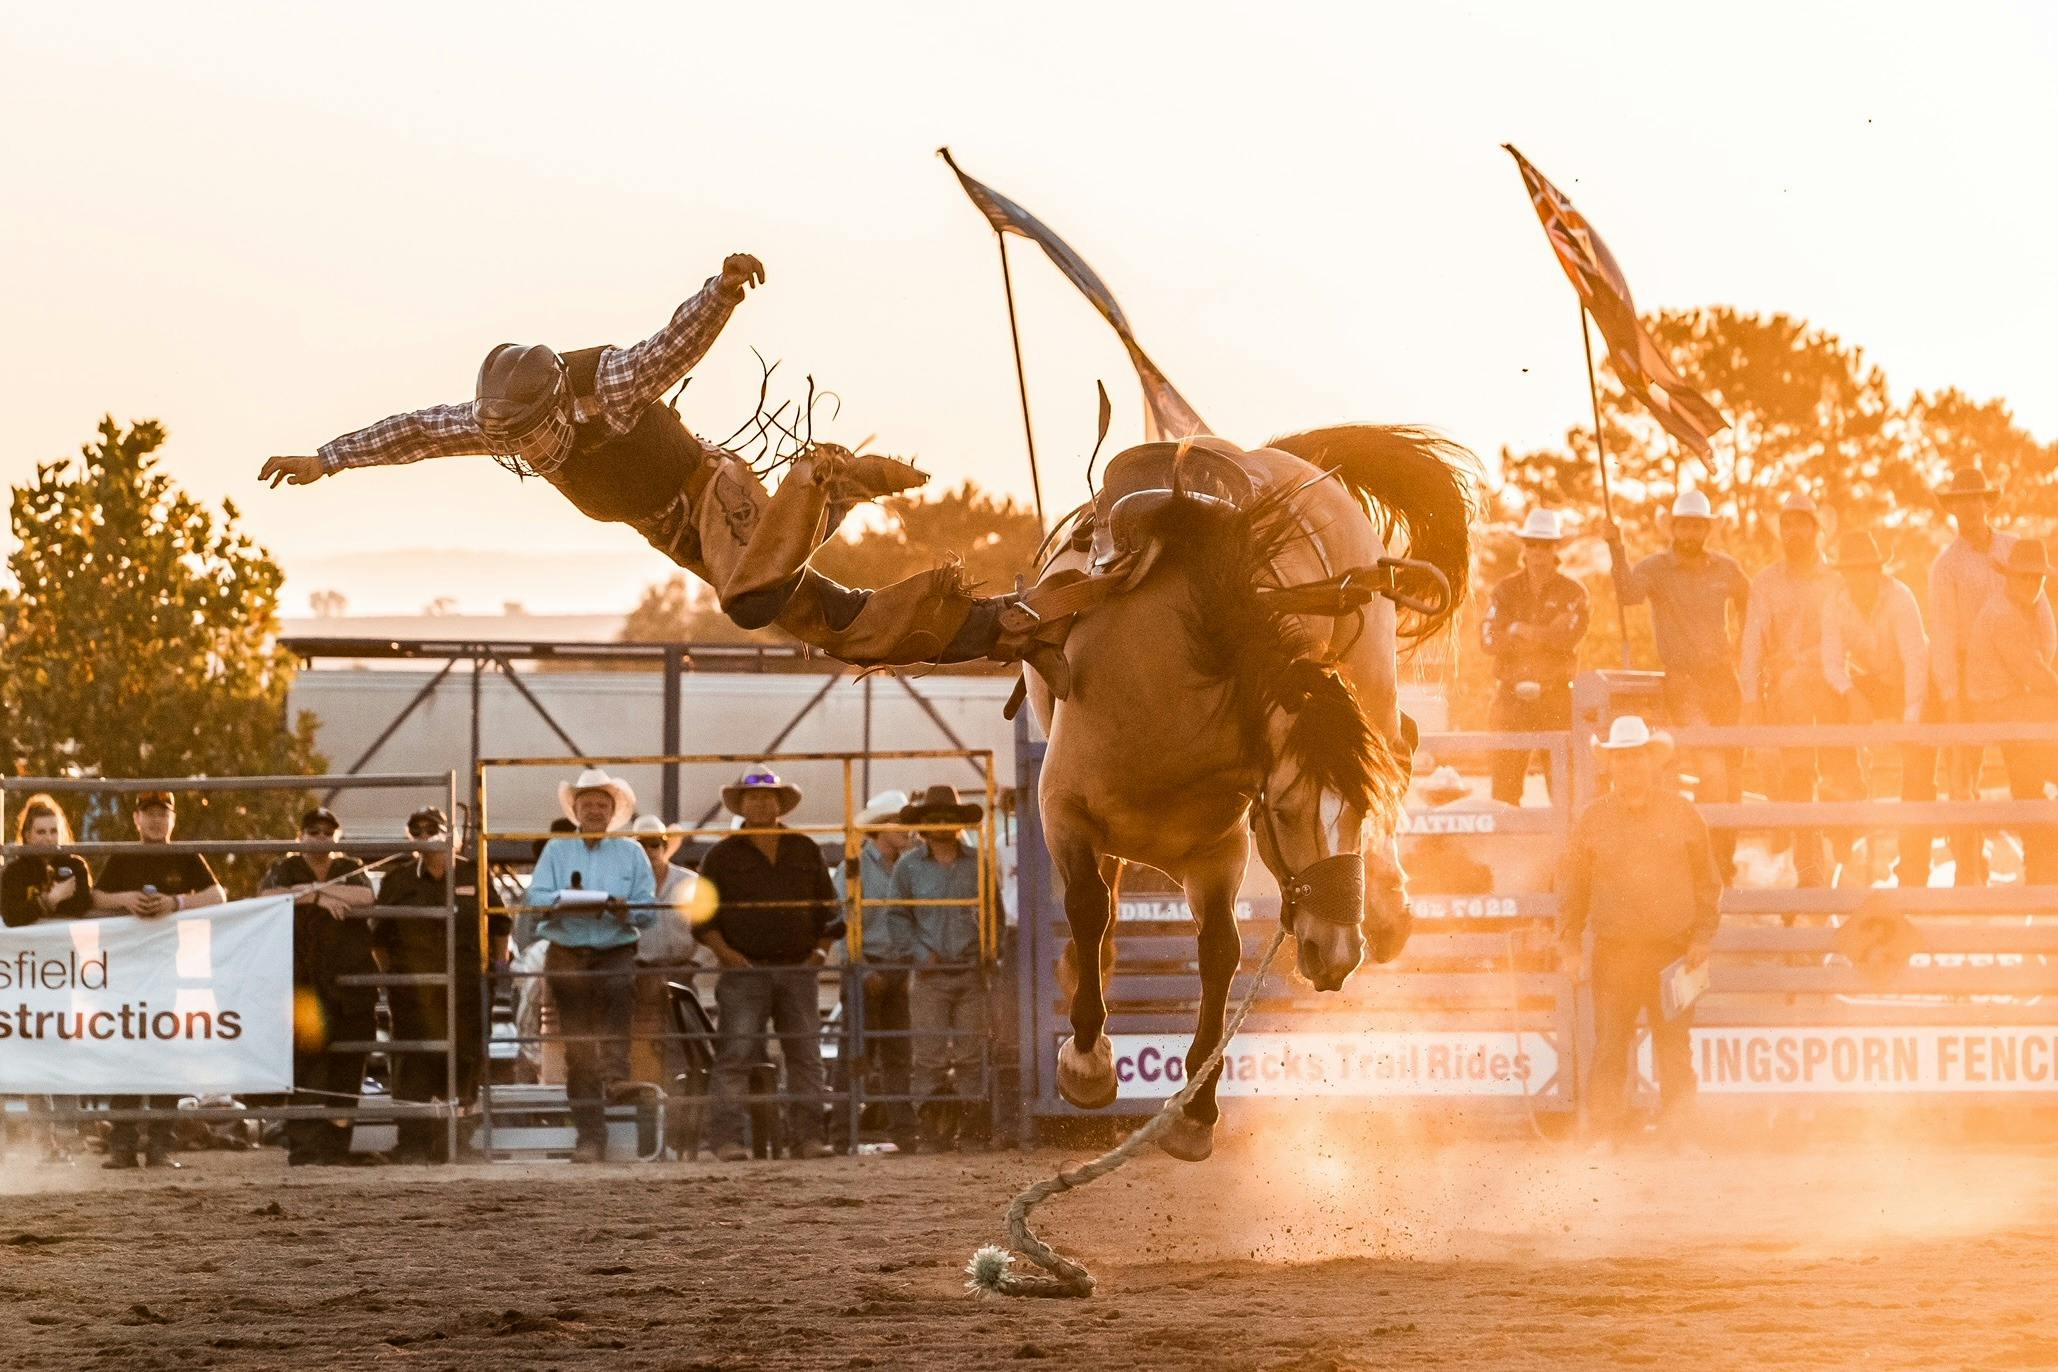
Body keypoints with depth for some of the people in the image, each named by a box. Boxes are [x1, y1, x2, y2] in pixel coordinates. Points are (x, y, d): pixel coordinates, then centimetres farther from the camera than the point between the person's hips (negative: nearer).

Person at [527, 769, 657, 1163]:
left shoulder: (631, 853, 9)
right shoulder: (556, 850, 10)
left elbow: (648, 910, 4)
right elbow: (536, 898, -1)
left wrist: (624, 909, -17)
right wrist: (567, 900, -20)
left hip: (616, 957, -1)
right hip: (567, 958, 1)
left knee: (615, 1052, -17)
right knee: (578, 1054, 0)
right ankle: (588, 1137, 3)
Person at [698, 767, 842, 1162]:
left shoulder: (805, 852, 13)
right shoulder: (723, 855, 5)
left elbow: (828, 908, 17)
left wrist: (822, 949, 4)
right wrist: (725, 953, -10)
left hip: (797, 968, 3)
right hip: (743, 969, -3)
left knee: (806, 1055, 2)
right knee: (735, 1055, -8)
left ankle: (808, 1136, 6)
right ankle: (728, 1139, -9)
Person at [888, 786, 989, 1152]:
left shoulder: (977, 864, 7)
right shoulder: (909, 866, 4)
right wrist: (920, 954, -5)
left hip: (971, 971, 1)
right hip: (930, 973, -1)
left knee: (971, 1054, -1)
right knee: (931, 1056, -6)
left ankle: (970, 1127, 4)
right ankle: (933, 1130, -3)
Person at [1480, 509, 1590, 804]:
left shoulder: (1572, 593, 5)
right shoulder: (1504, 591, 10)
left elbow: (1568, 638, -12)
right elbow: (1490, 640, -4)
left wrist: (1518, 631, -9)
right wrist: (1545, 635, -11)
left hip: (1557, 696, -1)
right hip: (1511, 695, 1)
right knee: (1505, 785, -4)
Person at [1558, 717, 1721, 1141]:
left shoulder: (1681, 813, 5)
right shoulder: (1594, 819, 7)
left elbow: (1707, 882, 9)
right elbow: (1572, 883, 10)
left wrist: (1703, 935, 1)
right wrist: (1569, 939, 2)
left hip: (1673, 951, 0)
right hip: (1613, 953, 0)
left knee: (1674, 1049, 2)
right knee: (1609, 1047, -1)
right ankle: (1604, 1129, 3)